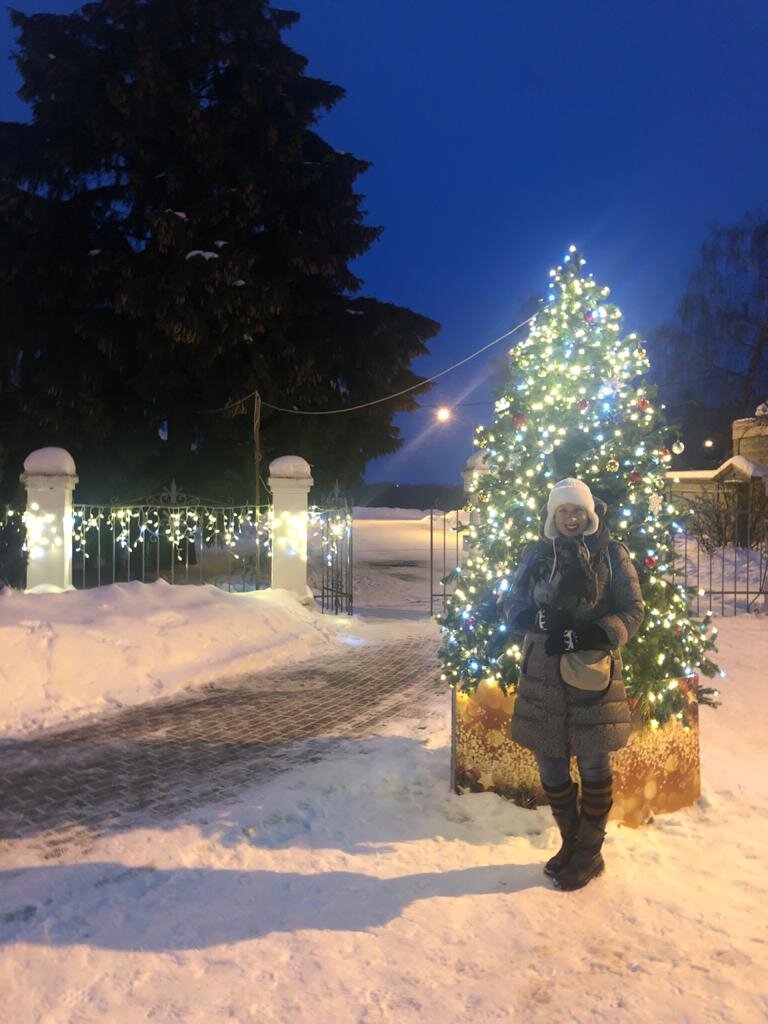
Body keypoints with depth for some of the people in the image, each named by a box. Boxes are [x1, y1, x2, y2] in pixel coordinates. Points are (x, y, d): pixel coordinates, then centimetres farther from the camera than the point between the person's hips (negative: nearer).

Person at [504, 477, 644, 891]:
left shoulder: (611, 554, -2)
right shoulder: (536, 554, 5)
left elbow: (632, 611, -3)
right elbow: (513, 605, 8)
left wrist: (589, 635, -18)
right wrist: (540, 618, -14)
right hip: (542, 674, 3)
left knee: (593, 764, 8)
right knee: (550, 764, 11)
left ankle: (589, 852, 27)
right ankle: (571, 843, 33)